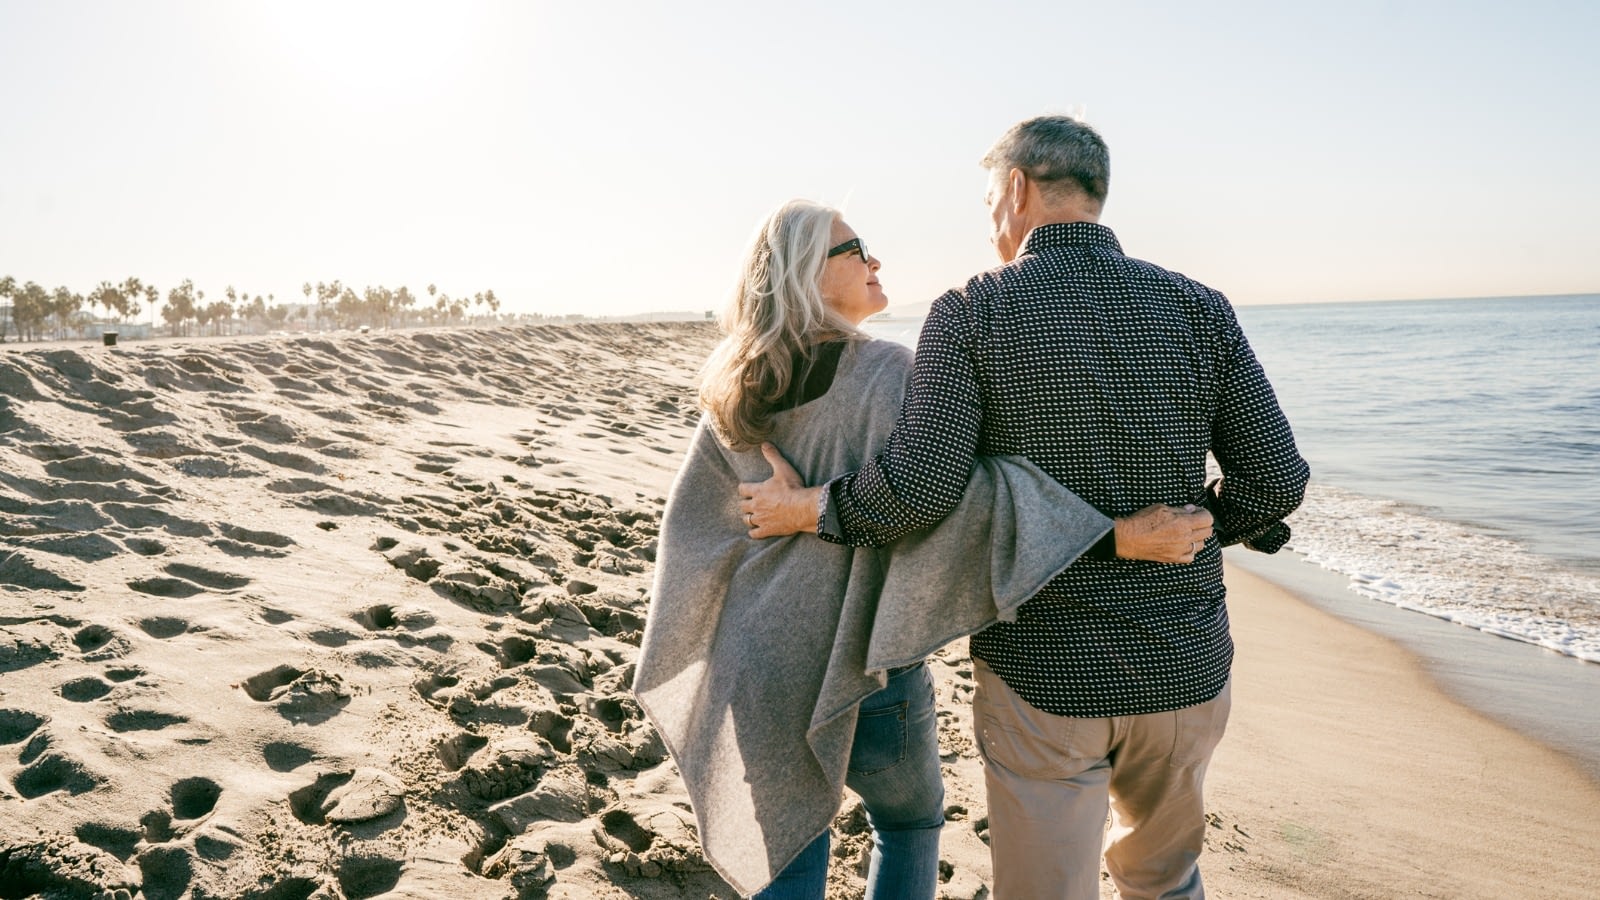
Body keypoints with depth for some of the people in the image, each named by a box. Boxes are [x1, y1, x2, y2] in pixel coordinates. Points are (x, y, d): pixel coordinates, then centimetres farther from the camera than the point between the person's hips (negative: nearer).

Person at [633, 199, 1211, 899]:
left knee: (787, 844, 20)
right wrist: (1116, 534, -33)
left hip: (758, 657, 5)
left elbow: (694, 519, 7)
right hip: (856, 663, -5)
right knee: (910, 820, 24)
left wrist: (682, 660, 19)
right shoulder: (885, 375, -17)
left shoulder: (736, 394, 1)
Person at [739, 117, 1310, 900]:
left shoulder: (969, 315, -10)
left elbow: (918, 488, -20)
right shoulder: (1199, 309, -1)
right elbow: (1276, 479, -2)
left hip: (1045, 680, -3)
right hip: (1186, 671, 4)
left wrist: (806, 509, -3)